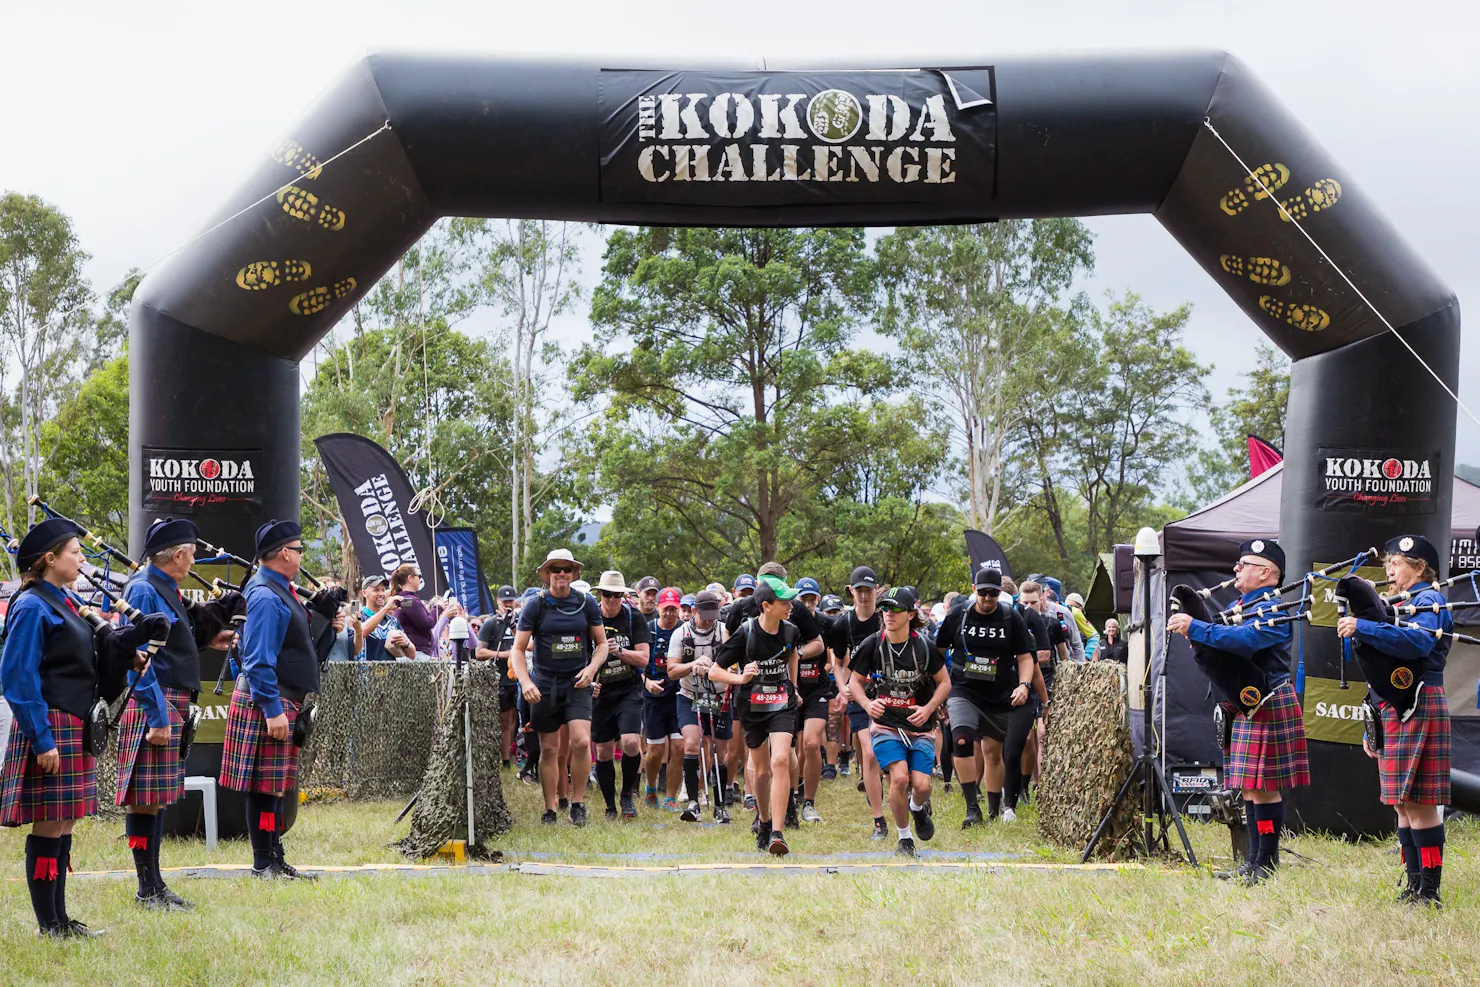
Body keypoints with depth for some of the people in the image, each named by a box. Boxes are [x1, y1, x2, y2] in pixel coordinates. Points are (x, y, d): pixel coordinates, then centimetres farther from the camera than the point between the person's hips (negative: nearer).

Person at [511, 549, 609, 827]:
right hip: (544, 685, 0)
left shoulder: (587, 604, 3)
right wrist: (525, 682, -16)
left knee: (581, 741, -17)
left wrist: (592, 668, -8)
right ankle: (550, 810, 17)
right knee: (549, 749, 6)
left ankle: (578, 804, -3)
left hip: (577, 684, 0)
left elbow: (602, 643, 11)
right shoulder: (535, 605, -2)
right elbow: (518, 649, -1)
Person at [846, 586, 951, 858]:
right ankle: (905, 840, 2)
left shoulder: (924, 646, -6)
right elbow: (855, 681, 7)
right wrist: (867, 703, -13)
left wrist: (929, 708, -10)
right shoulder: (872, 645, -5)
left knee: (921, 785, -10)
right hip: (885, 725, 0)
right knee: (899, 777, -19)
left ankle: (918, 808, 31)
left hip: (920, 728, 1)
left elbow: (944, 682, 5)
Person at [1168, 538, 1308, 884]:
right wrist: (1199, 639, 5)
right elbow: (1233, 640, 25)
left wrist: (1195, 627, -29)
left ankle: (1267, 865, -2)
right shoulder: (1246, 605, 18)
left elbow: (1245, 639, -30)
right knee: (1249, 787, 12)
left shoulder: (1272, 609, -13)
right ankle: (1254, 861, 17)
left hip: (1269, 707, -10)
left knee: (1265, 786, -7)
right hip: (1246, 708, 10)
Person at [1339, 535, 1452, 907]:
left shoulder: (1429, 601, -5)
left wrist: (1362, 628, -32)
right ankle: (1415, 886, 13)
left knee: (1418, 803, -9)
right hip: (1393, 712, 9)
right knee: (1402, 804, 9)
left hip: (1418, 709, -9)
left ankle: (1429, 892, -6)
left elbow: (1417, 641, -29)